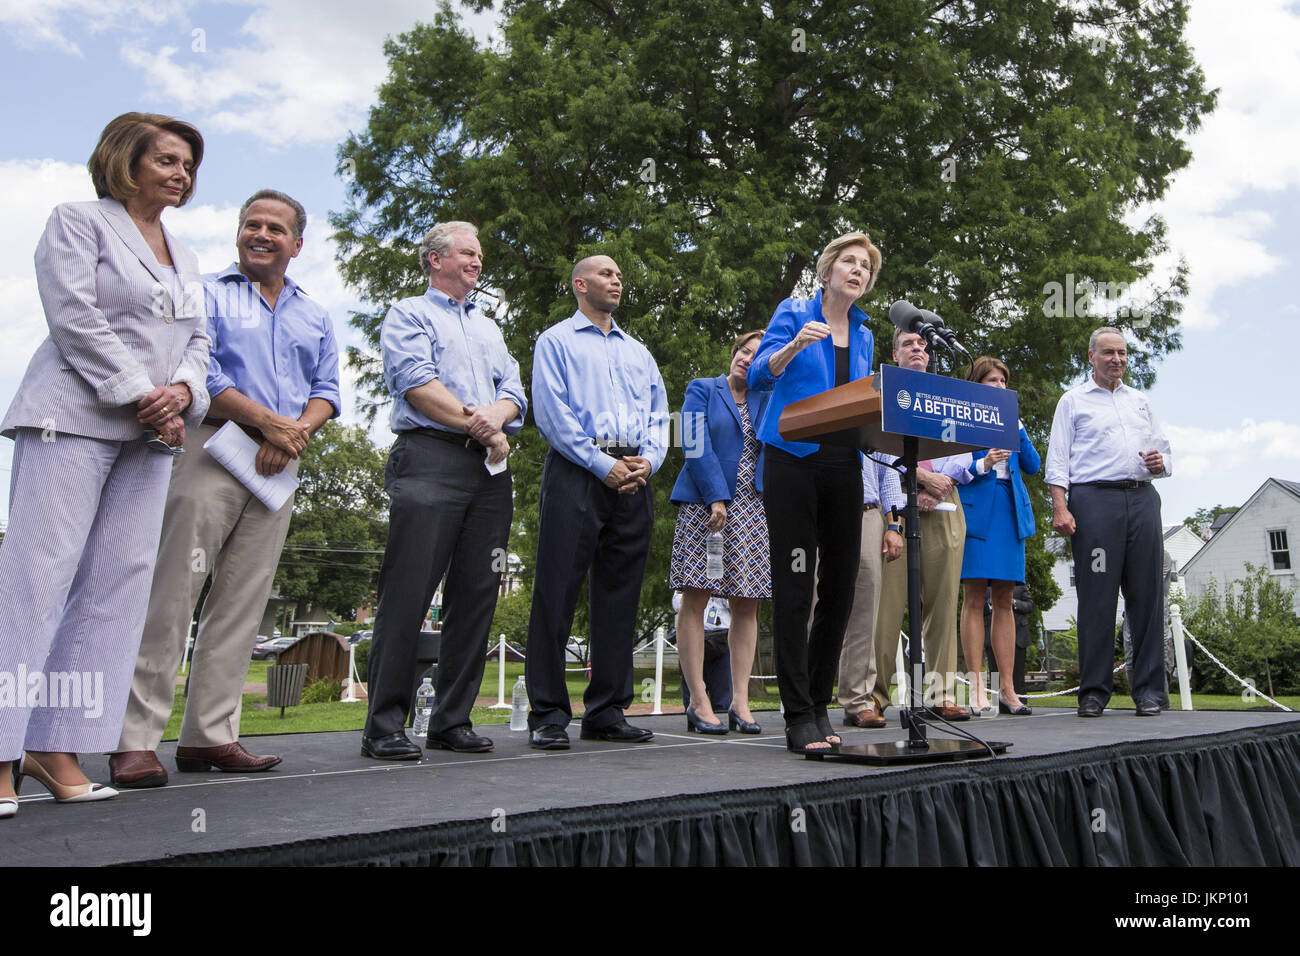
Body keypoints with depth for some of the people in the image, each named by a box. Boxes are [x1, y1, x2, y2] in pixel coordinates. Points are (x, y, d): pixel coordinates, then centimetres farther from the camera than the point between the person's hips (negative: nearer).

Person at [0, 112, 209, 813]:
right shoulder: (77, 222, 5)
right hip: (73, 419, -6)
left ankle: (58, 749, 2)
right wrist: (140, 394, -12)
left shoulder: (184, 257, 24)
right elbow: (75, 317, -8)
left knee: (119, 584, -1)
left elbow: (197, 340, 17)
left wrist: (182, 393, -3)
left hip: (149, 437, 6)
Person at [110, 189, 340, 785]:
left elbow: (326, 391, 13)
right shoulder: (206, 293, 7)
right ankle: (136, 739, -4)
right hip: (211, 448, -5)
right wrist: (267, 420, -13)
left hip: (279, 464, 5)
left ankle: (209, 735, 10)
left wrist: (297, 431, -7)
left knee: (243, 602, 4)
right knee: (172, 593, -9)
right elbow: (199, 375, -6)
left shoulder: (314, 317, 22)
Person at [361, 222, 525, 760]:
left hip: (489, 470, 6)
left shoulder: (489, 328, 29)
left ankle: (452, 721, 9)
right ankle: (384, 727, -7)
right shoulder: (409, 315, 10)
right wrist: (478, 426, -8)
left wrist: (496, 414, -7)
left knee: (477, 594, 2)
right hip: (430, 459, -6)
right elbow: (417, 383, -6)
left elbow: (515, 392, 16)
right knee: (408, 592, -12)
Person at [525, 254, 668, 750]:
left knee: (620, 596, 5)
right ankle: (548, 715, -2)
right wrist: (603, 464, -12)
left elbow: (659, 416, 17)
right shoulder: (557, 341, 9)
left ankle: (607, 710, 12)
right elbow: (551, 412, -5)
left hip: (633, 480, 5)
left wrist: (647, 460, -3)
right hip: (577, 471, -5)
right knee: (558, 591, -7)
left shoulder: (638, 352, 26)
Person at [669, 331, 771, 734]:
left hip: (753, 510, 4)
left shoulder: (768, 400, 20)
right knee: (695, 600, -7)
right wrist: (717, 498, -14)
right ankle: (699, 703, -4)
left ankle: (740, 702, 3)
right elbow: (696, 446, -4)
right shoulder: (702, 390, 9)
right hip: (705, 503, -3)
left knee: (747, 604, 0)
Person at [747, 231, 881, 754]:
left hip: (844, 466, 6)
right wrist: (796, 344, -26)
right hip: (795, 460, -6)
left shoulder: (864, 333, 19)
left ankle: (819, 706, 17)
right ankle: (799, 717, -2)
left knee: (840, 587, 5)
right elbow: (758, 376, -9)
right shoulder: (795, 312, 3)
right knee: (795, 587, -7)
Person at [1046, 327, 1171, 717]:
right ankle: (1093, 692, 0)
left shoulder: (1140, 401, 24)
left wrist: (1160, 462, 0)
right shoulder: (1073, 400, 10)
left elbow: (1162, 448, 24)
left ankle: (1149, 691, 6)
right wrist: (1060, 507, -10)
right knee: (1096, 597, -6)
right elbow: (1057, 459, 2)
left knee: (1146, 594, 0)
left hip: (1142, 498, 4)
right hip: (1095, 498, -4)